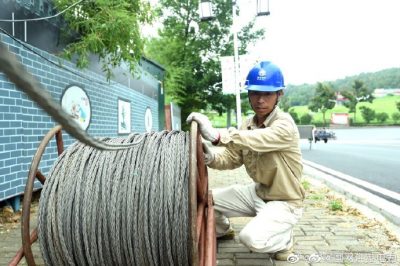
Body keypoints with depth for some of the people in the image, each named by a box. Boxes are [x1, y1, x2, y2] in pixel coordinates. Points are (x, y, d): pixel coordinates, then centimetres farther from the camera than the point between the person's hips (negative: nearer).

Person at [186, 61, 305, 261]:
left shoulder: (285, 125, -24)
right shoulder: (248, 125, 0)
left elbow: (255, 140, -44)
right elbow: (232, 158, -3)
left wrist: (216, 135, -55)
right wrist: (211, 158, -24)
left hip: (284, 202, -7)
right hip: (257, 193, 7)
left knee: (252, 238, -30)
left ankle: (283, 240, 5)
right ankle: (222, 231, 34)